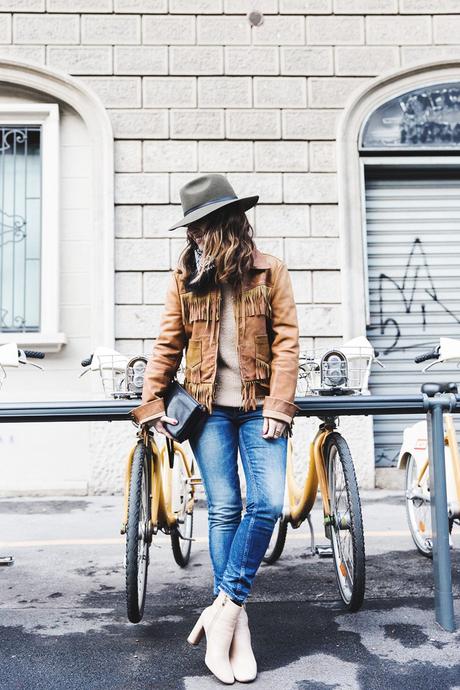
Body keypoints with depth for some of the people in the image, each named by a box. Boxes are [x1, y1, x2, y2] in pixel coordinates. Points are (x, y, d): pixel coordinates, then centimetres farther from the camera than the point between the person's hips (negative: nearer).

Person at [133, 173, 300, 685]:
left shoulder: (270, 272, 0)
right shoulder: (185, 277, 4)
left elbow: (286, 340, -3)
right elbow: (168, 344, 5)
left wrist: (279, 405, -11)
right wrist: (152, 403, 0)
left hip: (258, 406, 0)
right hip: (207, 406, 1)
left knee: (267, 504, -11)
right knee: (223, 510, 1)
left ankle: (223, 608, 3)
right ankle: (235, 623, 11)